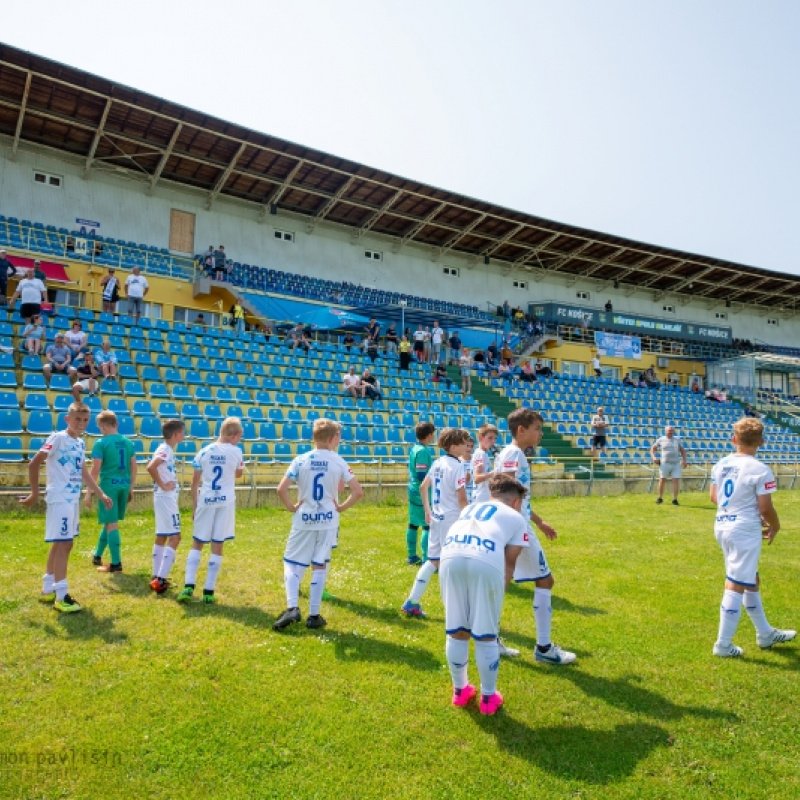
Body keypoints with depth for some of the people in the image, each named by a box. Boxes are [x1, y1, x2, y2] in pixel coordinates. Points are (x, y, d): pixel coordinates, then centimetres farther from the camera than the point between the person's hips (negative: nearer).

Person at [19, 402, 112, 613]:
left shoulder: (80, 444, 13)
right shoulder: (58, 438, -11)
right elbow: (34, 464, -13)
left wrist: (101, 494, 19)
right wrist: (34, 493, -12)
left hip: (73, 499, 8)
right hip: (60, 499, -8)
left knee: (59, 544, 15)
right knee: (63, 544, -9)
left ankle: (48, 589, 26)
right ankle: (61, 596, -4)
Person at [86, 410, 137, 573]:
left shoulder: (101, 443, -8)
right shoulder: (128, 442, 9)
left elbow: (95, 470, -12)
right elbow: (133, 468, 12)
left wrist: (89, 493, -7)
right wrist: (130, 489, 20)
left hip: (109, 485, -6)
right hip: (124, 485, 6)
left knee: (111, 524, -1)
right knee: (109, 522, 20)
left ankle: (116, 563, 2)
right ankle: (97, 556, 34)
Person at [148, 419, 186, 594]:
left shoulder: (167, 450, 12)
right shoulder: (165, 450, -16)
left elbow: (159, 470, 19)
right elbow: (151, 467, -31)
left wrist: (165, 485, 6)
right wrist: (162, 485, -22)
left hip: (166, 498, 10)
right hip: (166, 499, -10)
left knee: (161, 537, 14)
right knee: (174, 537, -9)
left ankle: (157, 578, 22)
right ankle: (161, 579, -10)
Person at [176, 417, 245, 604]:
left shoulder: (204, 452, 3)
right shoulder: (235, 452, -3)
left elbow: (195, 482, 6)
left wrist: (194, 505, 14)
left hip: (205, 501, 2)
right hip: (225, 502, -2)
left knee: (197, 544, 12)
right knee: (217, 546, 4)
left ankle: (188, 586, 0)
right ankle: (209, 592, 6)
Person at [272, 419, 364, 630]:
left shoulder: (301, 460, -5)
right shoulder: (339, 462, -4)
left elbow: (281, 489, -13)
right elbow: (358, 492, -8)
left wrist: (291, 507, 0)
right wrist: (341, 507, 3)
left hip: (303, 519, 0)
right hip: (328, 520, 0)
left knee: (292, 563, 11)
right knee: (320, 567, 8)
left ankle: (292, 607, -5)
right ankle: (314, 615, 13)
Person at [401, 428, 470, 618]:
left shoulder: (438, 463, 9)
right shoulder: (457, 466, -15)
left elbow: (423, 487, 17)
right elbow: (462, 499, -19)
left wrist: (427, 511, 23)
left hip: (436, 519, 8)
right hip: (451, 520, -8)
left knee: (433, 561, 16)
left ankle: (412, 603, 18)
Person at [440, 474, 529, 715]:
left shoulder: (470, 508, 37)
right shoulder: (517, 518, 26)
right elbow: (509, 562, 19)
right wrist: (500, 591, 26)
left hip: (450, 557, 3)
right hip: (486, 561, -3)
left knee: (456, 632, 19)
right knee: (486, 636, 15)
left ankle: (460, 690, 37)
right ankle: (488, 697, 30)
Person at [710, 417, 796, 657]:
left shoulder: (721, 465, 4)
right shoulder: (760, 470, -15)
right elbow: (765, 507, -15)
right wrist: (775, 526, 7)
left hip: (722, 527, 7)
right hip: (745, 531, -7)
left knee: (751, 581, 22)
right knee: (736, 586, -1)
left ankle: (765, 634, 38)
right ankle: (723, 645, 6)